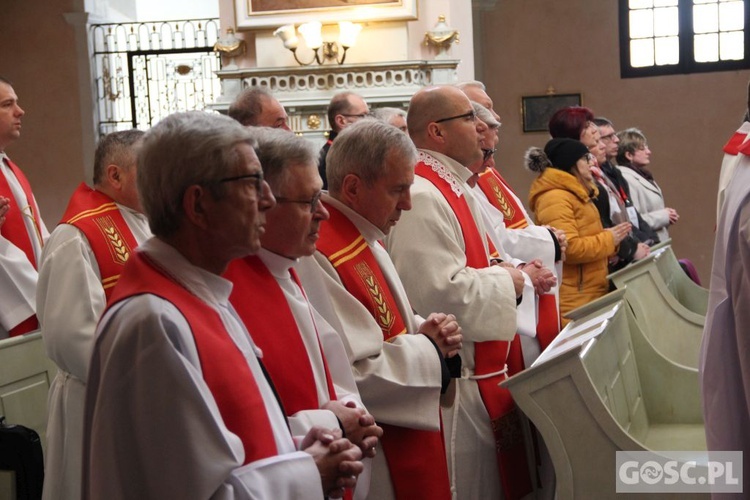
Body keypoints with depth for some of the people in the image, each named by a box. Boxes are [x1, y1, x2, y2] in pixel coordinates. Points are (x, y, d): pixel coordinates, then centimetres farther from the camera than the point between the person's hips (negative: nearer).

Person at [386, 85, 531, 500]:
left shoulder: (456, 189, 13)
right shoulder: (422, 198, -21)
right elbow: (441, 291, -28)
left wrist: (511, 272, 7)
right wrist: (507, 283, -14)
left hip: (479, 368, 10)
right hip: (455, 377, -10)